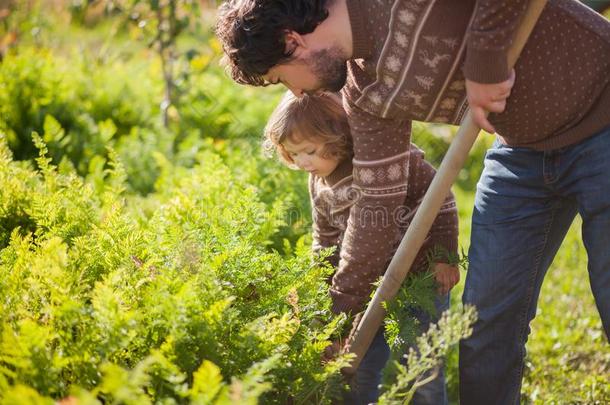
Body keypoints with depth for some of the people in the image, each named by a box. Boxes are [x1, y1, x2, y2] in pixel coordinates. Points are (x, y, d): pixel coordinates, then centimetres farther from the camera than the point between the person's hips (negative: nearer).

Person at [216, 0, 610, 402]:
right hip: (523, 147, 7)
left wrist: (485, 57, -29)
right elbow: (378, 203, 4)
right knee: (488, 319, 6)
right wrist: (340, 312, 8)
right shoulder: (367, 94, -1)